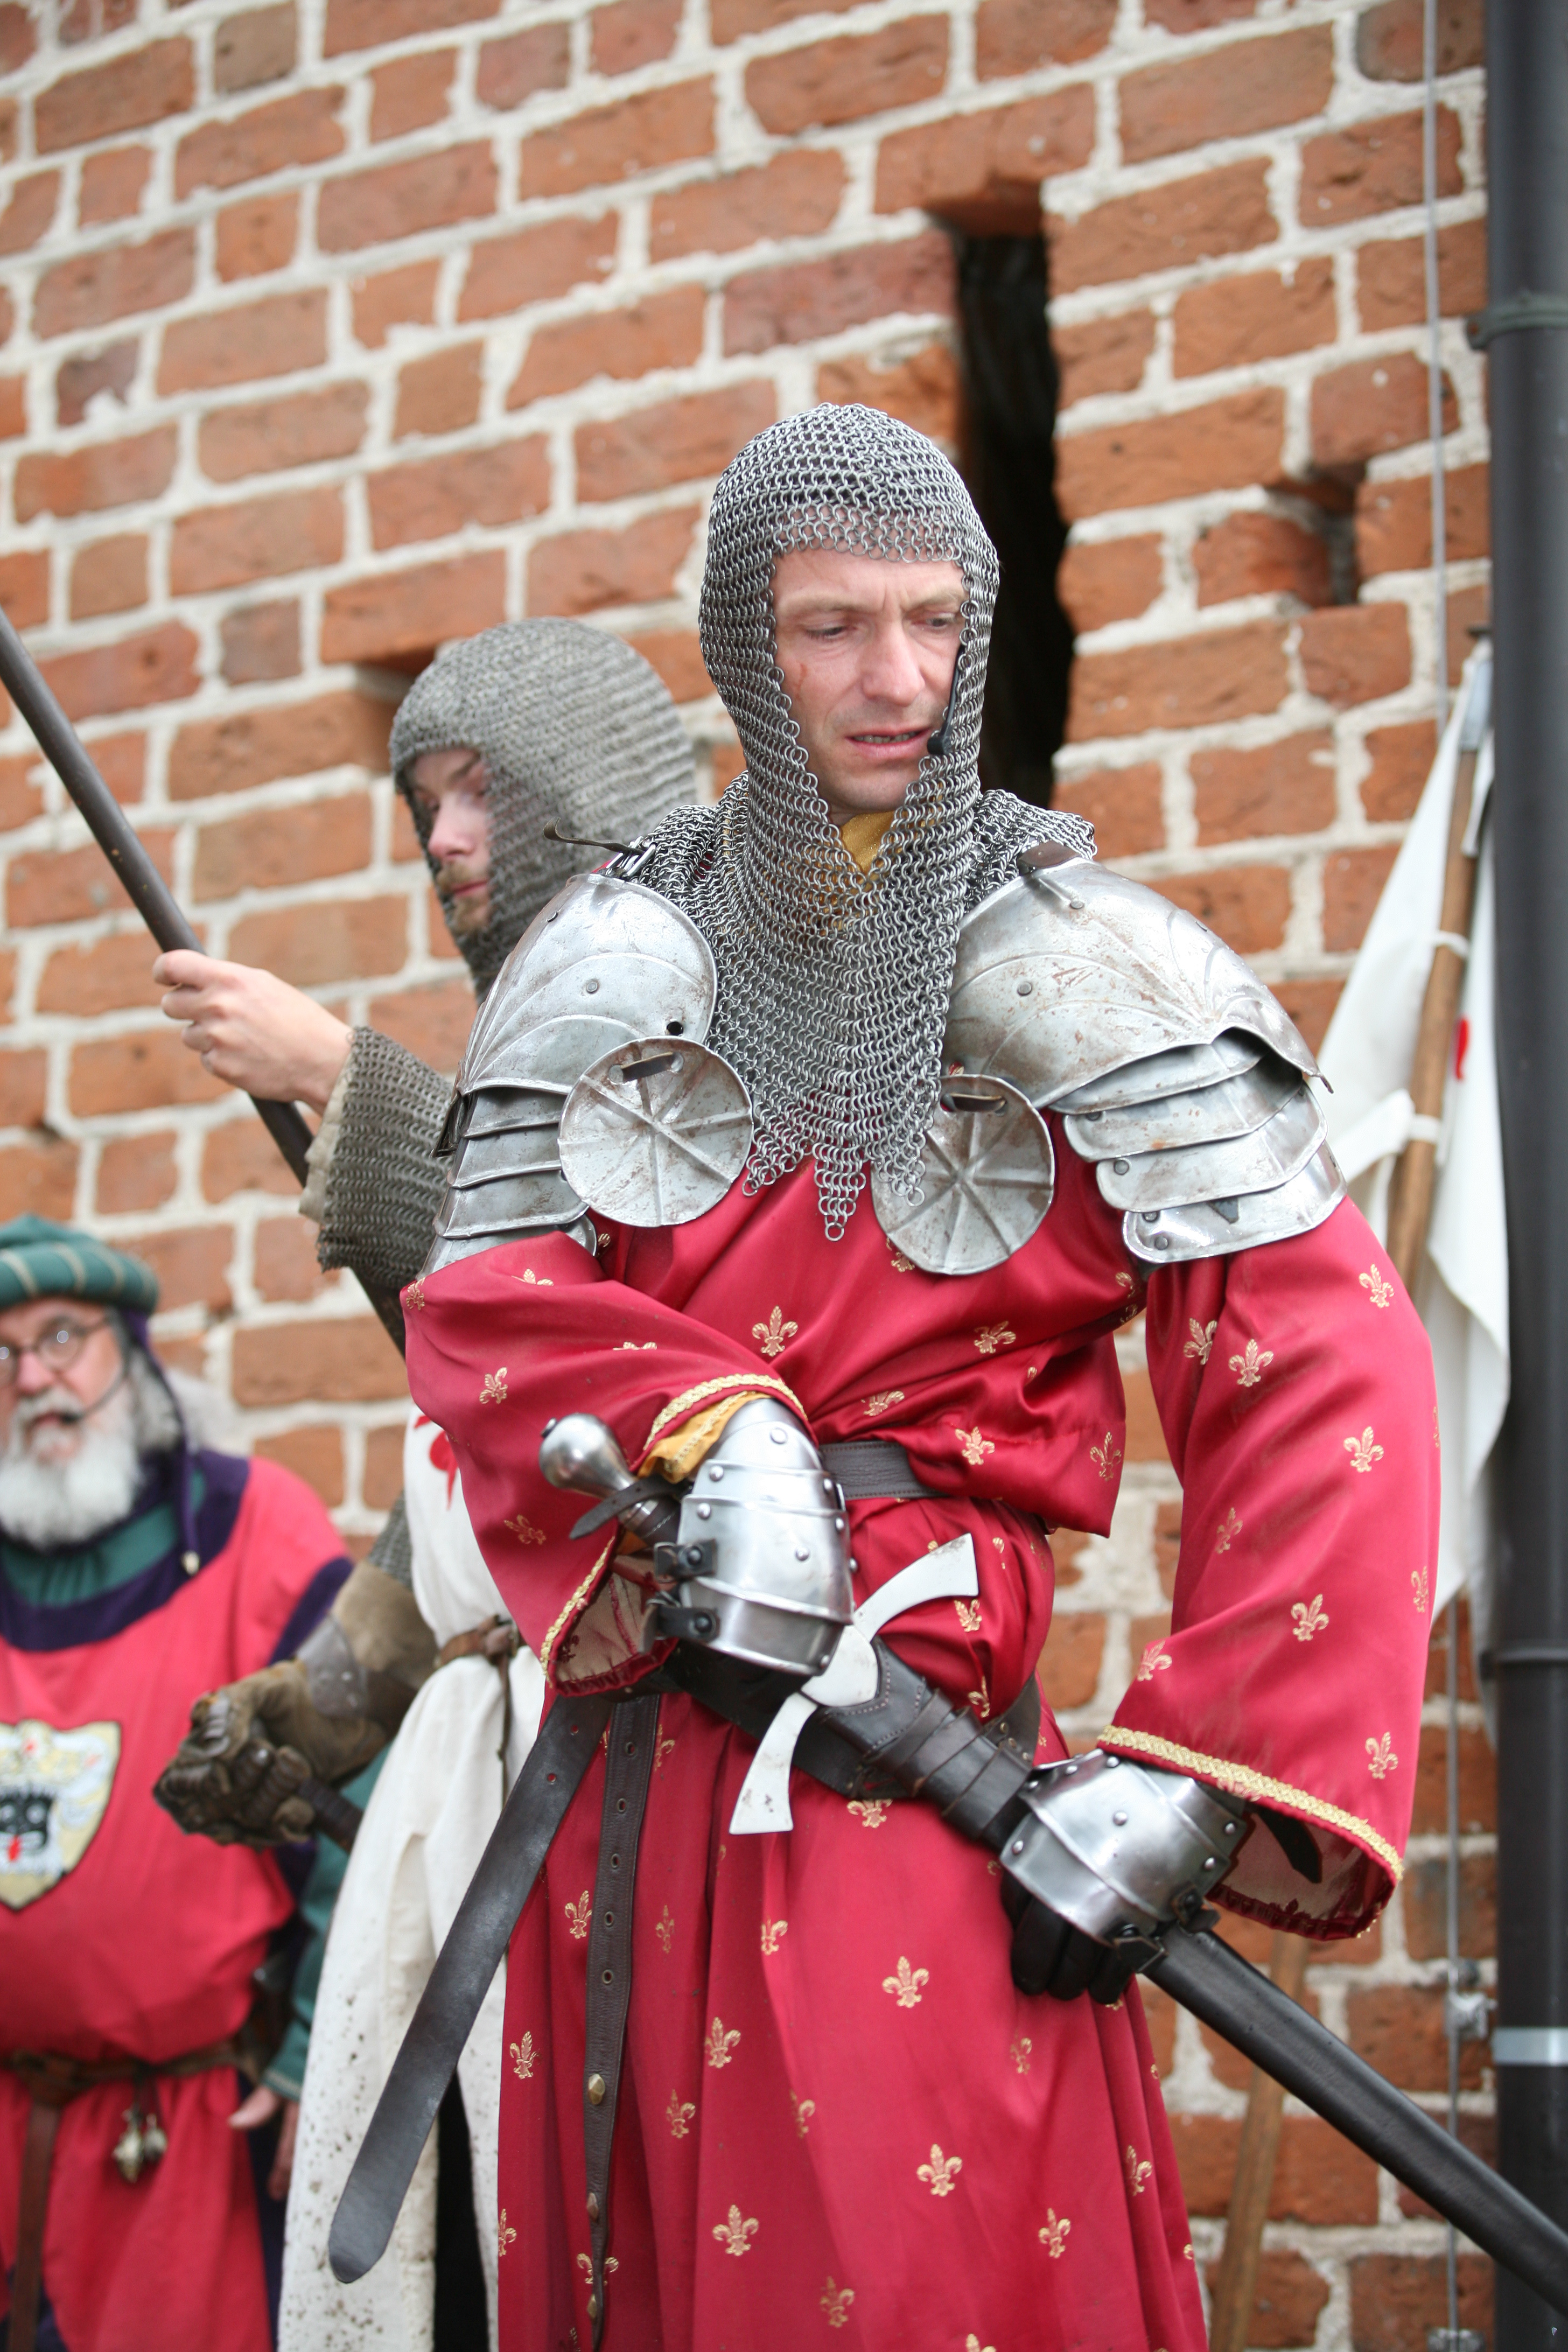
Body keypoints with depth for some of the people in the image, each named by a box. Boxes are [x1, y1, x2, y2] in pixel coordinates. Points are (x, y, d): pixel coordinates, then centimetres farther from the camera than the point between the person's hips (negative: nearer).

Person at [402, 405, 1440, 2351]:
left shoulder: (1075, 971, -3)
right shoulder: (630, 954, 9)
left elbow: (1322, 1388, -10)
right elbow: (483, 1302, 2)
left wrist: (1191, 1793, -17)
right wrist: (698, 1438, -18)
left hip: (924, 1754, -4)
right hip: (625, 1756, 4)